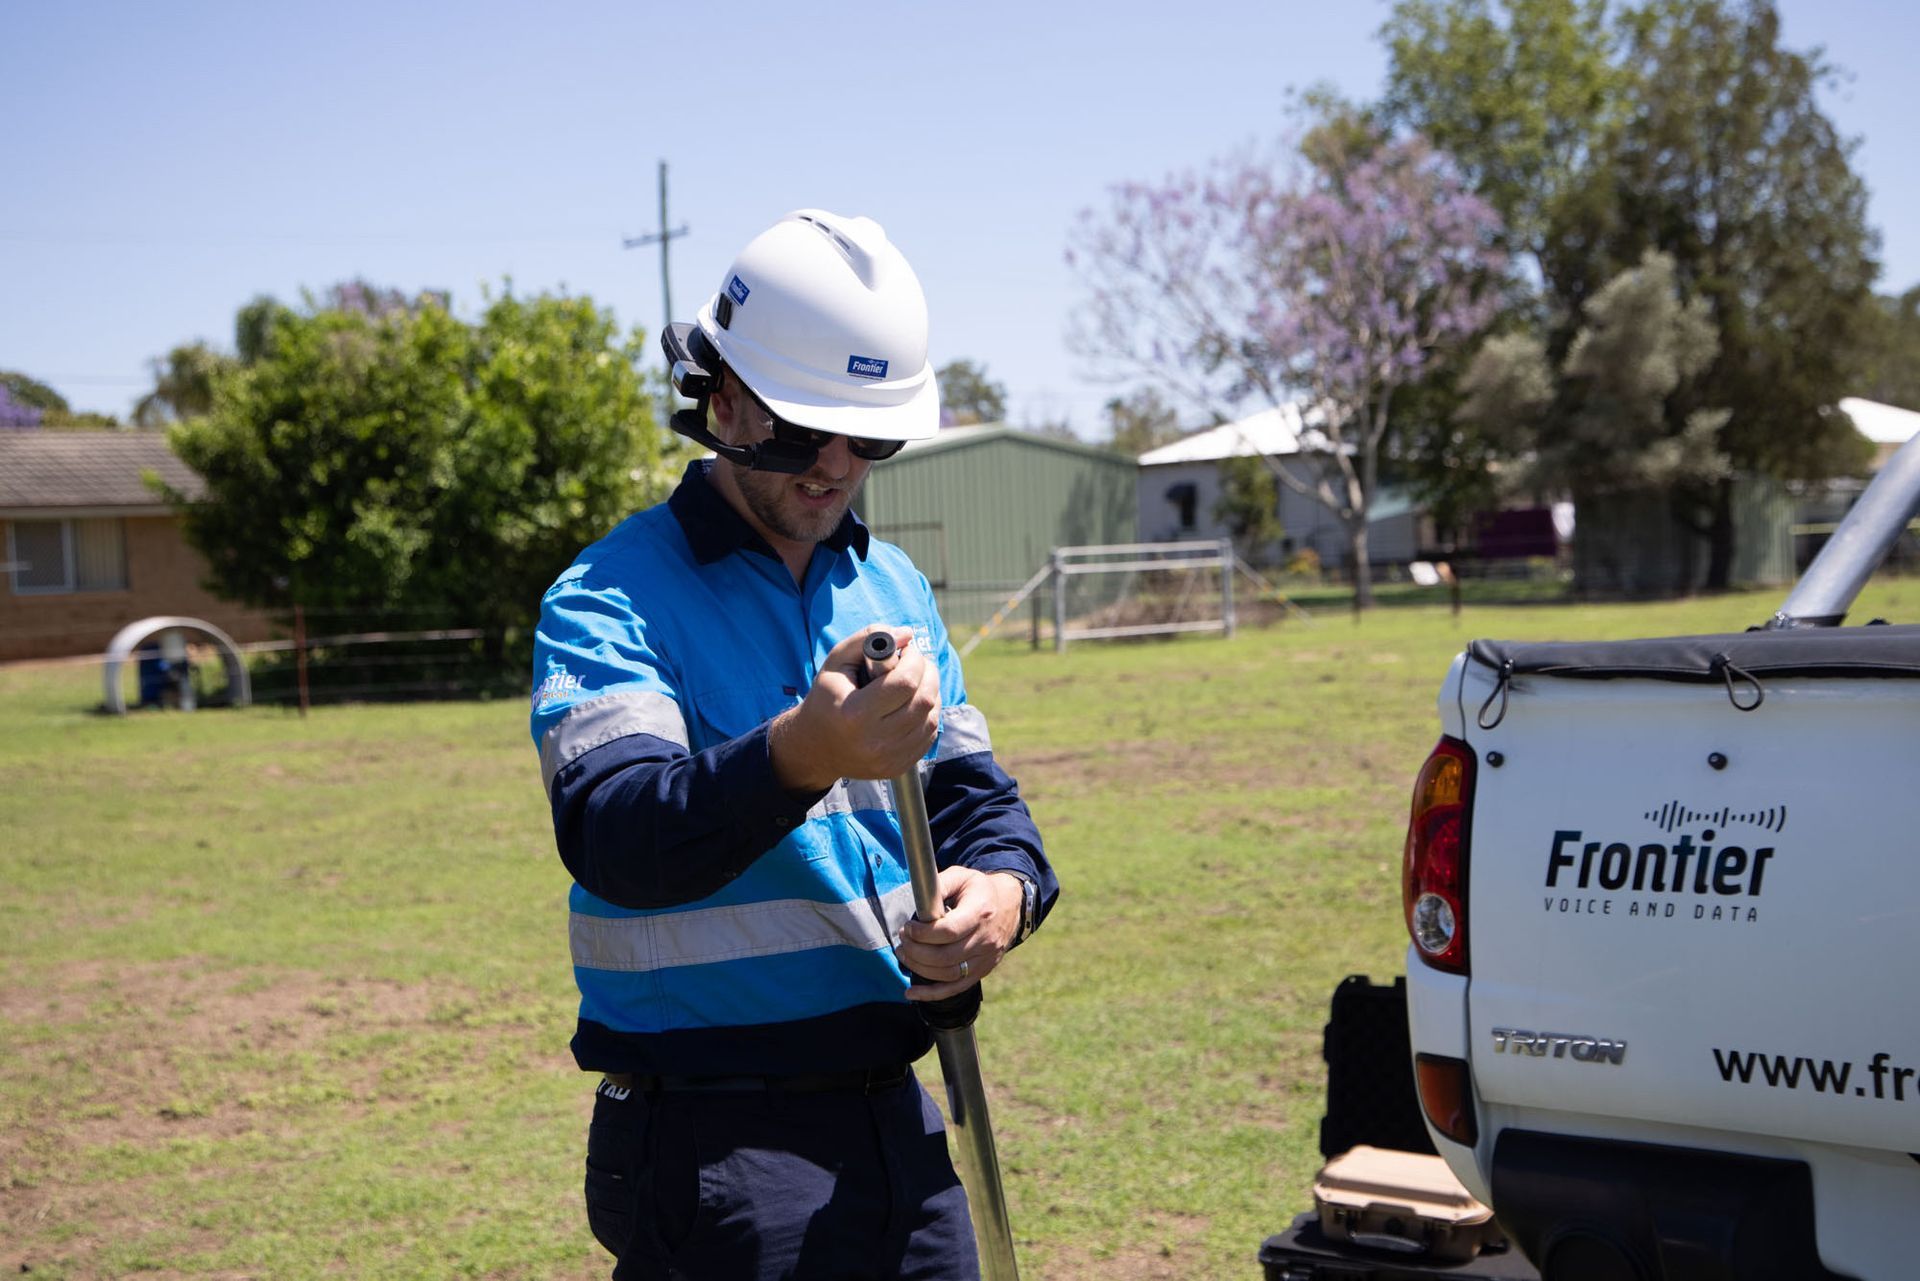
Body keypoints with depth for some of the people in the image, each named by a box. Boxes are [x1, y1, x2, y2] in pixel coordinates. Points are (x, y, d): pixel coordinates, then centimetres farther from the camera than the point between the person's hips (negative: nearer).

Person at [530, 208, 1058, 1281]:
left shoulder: (896, 587, 12)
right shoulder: (611, 600, -10)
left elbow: (976, 793, 14)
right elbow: (616, 840, -25)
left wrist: (1004, 890, -10)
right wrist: (799, 756, -43)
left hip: (897, 1117, 6)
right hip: (709, 1147, -6)